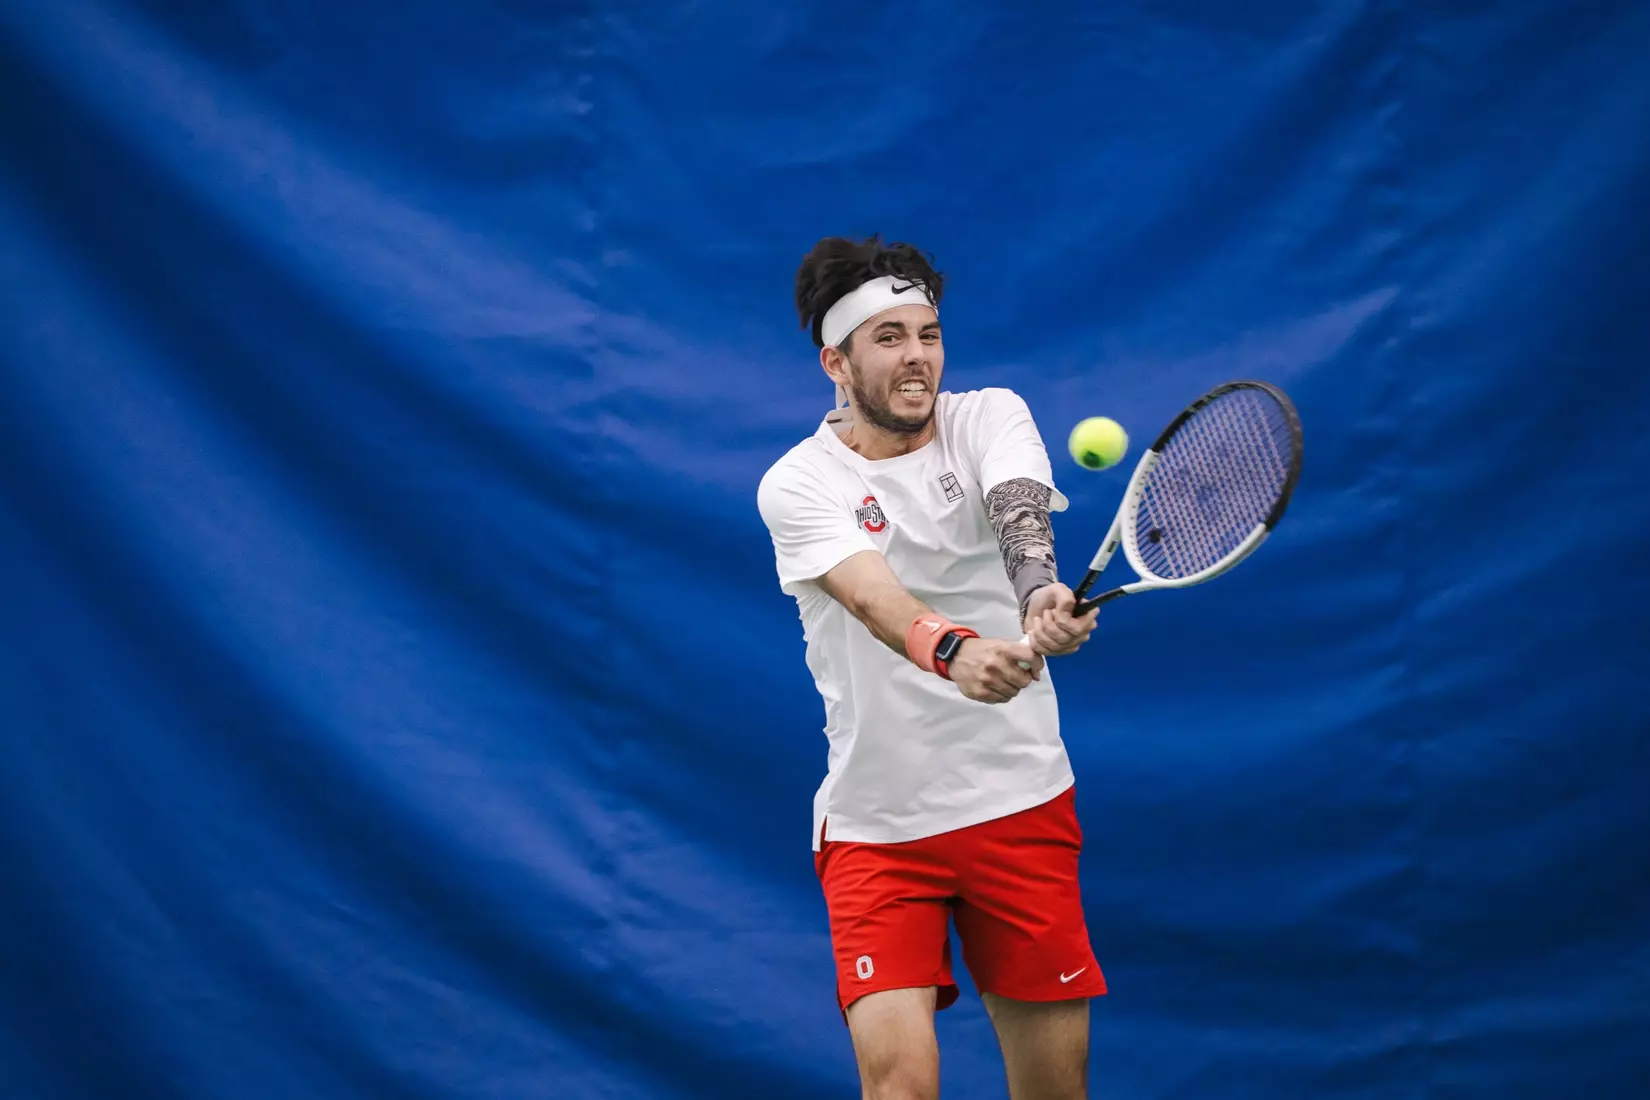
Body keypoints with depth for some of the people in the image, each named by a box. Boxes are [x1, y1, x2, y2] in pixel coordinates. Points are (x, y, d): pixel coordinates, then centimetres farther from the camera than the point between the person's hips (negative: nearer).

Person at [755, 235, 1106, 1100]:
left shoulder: (990, 417, 0)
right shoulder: (797, 485, -8)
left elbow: (1020, 515, -21)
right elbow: (870, 593, -26)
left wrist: (1041, 595, -44)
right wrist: (953, 650, -48)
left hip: (1021, 802, 2)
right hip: (876, 825, -2)